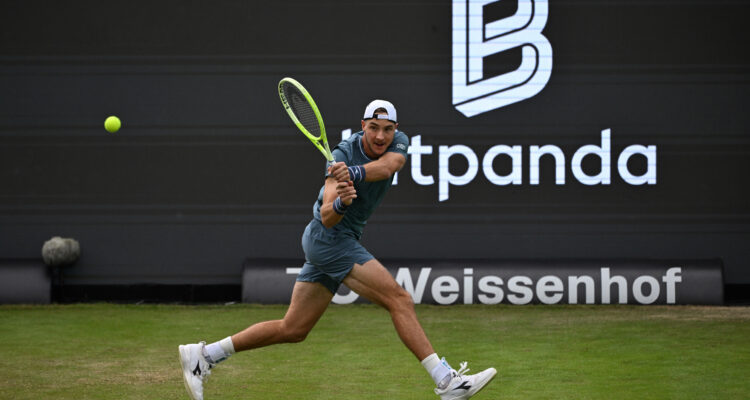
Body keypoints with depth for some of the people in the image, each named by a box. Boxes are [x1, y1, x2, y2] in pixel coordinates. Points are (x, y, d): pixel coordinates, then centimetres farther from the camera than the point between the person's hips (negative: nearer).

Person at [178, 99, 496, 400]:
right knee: (400, 300, -16)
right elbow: (327, 217, -27)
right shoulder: (342, 155, -19)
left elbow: (388, 165, -27)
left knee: (293, 329, 10)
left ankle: (204, 355, 14)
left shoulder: (398, 142, -3)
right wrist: (340, 202, -49)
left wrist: (354, 173, -46)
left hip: (341, 242, 8)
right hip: (328, 237, -8)